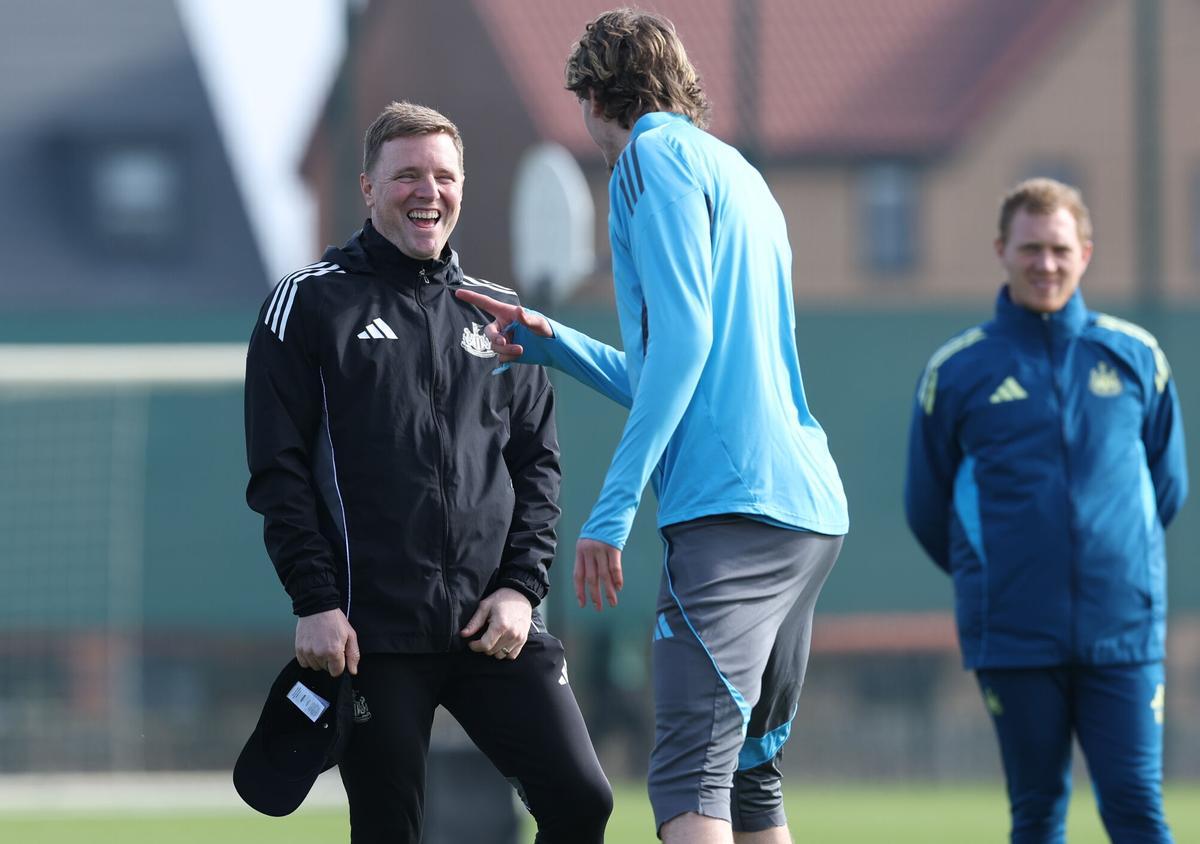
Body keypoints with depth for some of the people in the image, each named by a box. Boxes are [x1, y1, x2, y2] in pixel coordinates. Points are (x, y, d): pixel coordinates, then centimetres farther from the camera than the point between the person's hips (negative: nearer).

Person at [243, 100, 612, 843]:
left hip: (495, 625, 3)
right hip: (372, 634, -3)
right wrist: (316, 602, -10)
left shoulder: (496, 313, 16)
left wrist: (522, 586, 0)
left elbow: (538, 462, 15)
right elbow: (279, 469, -1)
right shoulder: (312, 302, 4)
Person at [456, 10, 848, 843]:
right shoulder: (741, 176, 26)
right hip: (810, 508, 9)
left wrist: (613, 508, -15)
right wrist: (551, 342, 37)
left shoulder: (656, 156, -1)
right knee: (752, 776, 14)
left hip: (733, 505, -9)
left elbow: (683, 336, -13)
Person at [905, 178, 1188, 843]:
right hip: (1013, 638, 0)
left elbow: (1168, 484, 18)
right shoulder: (957, 370, 2)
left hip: (1123, 634, 1)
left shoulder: (1136, 357, 6)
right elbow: (926, 509, 11)